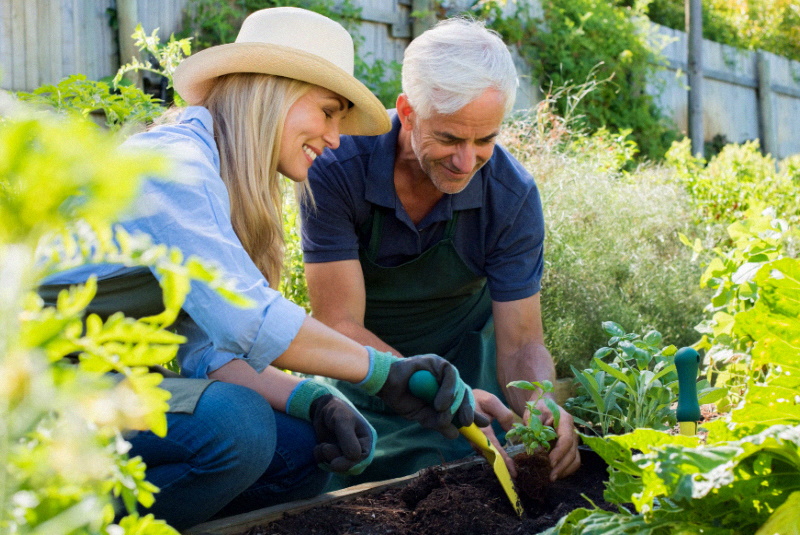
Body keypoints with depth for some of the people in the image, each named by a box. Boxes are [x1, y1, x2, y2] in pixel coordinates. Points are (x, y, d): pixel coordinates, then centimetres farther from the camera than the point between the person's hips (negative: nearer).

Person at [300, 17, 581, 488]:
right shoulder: (336, 170, -29)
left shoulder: (513, 196, -22)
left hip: (465, 363, 1)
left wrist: (544, 406, -43)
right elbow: (339, 326, -29)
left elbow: (521, 343, -19)